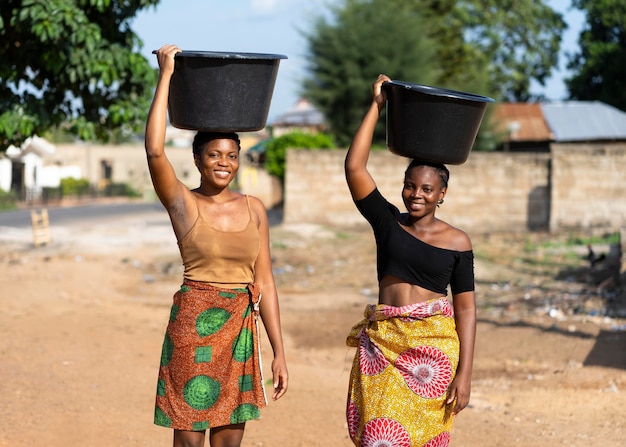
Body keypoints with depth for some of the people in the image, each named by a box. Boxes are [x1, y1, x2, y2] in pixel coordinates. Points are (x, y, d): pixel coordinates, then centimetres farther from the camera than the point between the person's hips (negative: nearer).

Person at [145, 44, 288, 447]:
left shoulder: (253, 209, 8)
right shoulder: (183, 203, -3)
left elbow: (265, 281, 8)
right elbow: (155, 151, -20)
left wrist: (279, 352, 6)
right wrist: (166, 75, -15)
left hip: (241, 327, 4)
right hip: (193, 324, -4)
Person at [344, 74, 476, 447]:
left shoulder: (457, 242, 2)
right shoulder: (388, 223, 6)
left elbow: (466, 309, 1)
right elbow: (355, 167, -4)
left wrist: (465, 374, -7)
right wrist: (377, 105, -2)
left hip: (433, 347, -1)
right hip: (383, 344, 2)